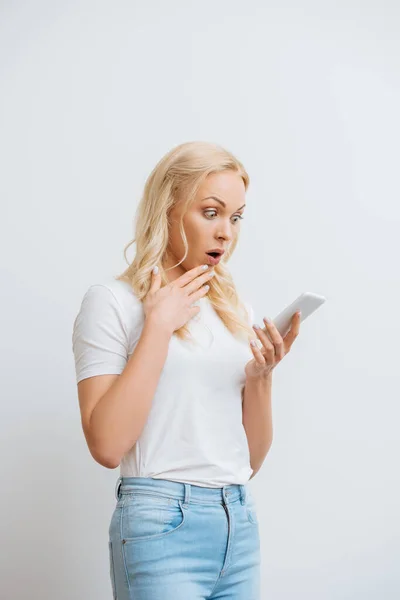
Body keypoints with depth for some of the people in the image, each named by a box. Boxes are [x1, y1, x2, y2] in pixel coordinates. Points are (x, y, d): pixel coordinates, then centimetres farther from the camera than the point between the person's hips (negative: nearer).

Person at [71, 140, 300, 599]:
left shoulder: (237, 310, 12)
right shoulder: (112, 301, -4)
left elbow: (250, 461, 12)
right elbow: (107, 446, -17)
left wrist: (261, 375, -4)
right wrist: (158, 325, -14)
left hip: (240, 523, 6)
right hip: (162, 524, -5)